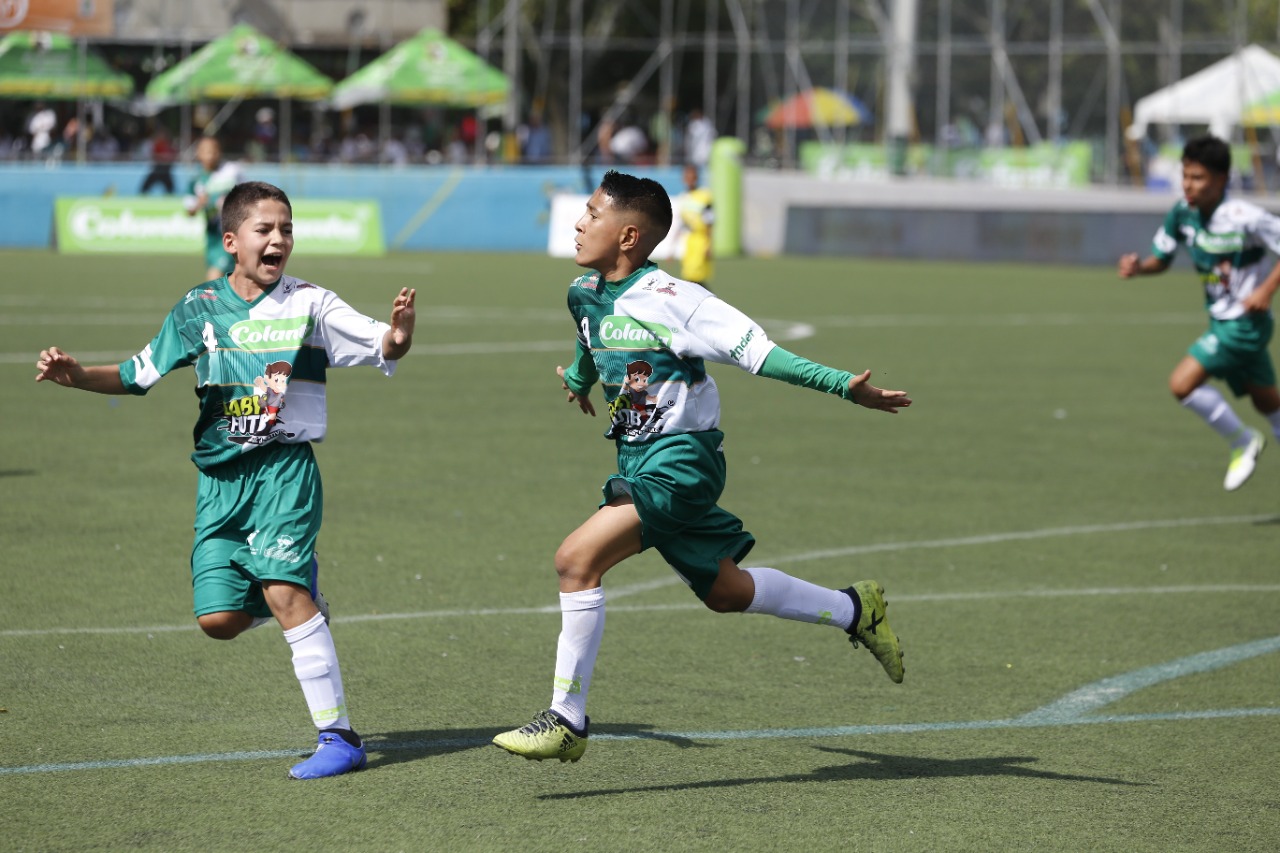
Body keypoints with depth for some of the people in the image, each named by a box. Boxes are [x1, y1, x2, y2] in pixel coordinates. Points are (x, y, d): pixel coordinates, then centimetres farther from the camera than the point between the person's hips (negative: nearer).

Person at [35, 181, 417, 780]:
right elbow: (139, 374, 14)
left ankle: (339, 736, -14)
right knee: (218, 616, -6)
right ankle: (302, 598, 28)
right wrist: (76, 376, -1)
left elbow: (381, 348, -7)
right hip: (220, 477, 4)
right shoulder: (198, 310, 6)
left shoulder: (309, 304, -2)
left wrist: (398, 334, -31)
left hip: (285, 467, -4)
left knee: (282, 591, -20)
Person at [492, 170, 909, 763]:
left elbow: (758, 352, -19)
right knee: (725, 591, 18)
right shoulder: (584, 296, 6)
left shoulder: (672, 300, -18)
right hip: (638, 462, 9)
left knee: (577, 558, -21)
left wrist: (844, 386, -25)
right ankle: (856, 610, 37)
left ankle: (567, 720, -14)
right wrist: (578, 378, 52)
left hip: (681, 459, -9)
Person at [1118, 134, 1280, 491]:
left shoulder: (1243, 217, -23)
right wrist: (1138, 266, -13)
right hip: (1221, 322, 8)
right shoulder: (1183, 213, -3)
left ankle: (1244, 443, 0)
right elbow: (1161, 258, 8)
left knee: (1182, 383, -18)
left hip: (1245, 323, -8)